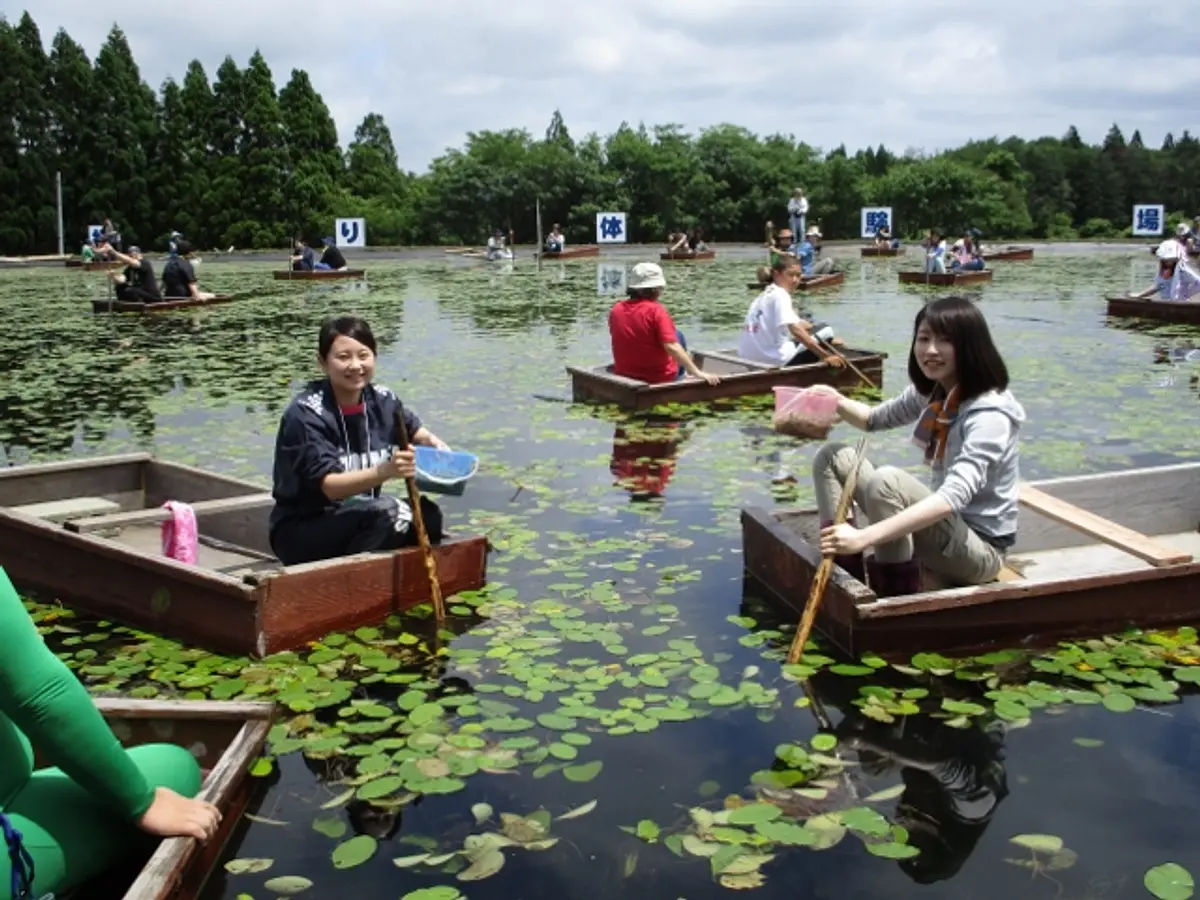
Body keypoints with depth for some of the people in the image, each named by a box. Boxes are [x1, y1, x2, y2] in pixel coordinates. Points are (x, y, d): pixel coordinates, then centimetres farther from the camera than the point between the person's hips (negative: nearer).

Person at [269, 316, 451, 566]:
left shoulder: (381, 401, -2)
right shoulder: (305, 414, -18)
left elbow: (415, 430, 18)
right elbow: (329, 486, -26)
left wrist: (435, 444, -6)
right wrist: (384, 472, -43)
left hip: (363, 521, 6)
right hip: (300, 531, -6)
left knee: (427, 515, -18)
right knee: (387, 512, -30)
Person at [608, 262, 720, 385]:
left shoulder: (615, 310, -4)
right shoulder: (656, 311, -21)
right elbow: (672, 347, -29)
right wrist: (698, 373, -27)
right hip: (660, 379, -5)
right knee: (678, 335, 20)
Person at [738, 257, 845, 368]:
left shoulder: (766, 294, 20)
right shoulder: (780, 295, -10)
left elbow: (799, 324, 24)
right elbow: (795, 330, -23)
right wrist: (825, 355, -25)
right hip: (775, 360, -10)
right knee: (826, 330, 1)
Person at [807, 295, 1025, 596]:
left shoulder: (990, 415, -23)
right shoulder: (932, 392, 1)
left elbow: (955, 495, -37)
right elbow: (876, 419, 19)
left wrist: (864, 536, -46)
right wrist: (838, 403, -6)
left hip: (980, 549, -8)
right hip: (945, 529, 9)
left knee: (887, 480, -34)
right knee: (833, 457, 2)